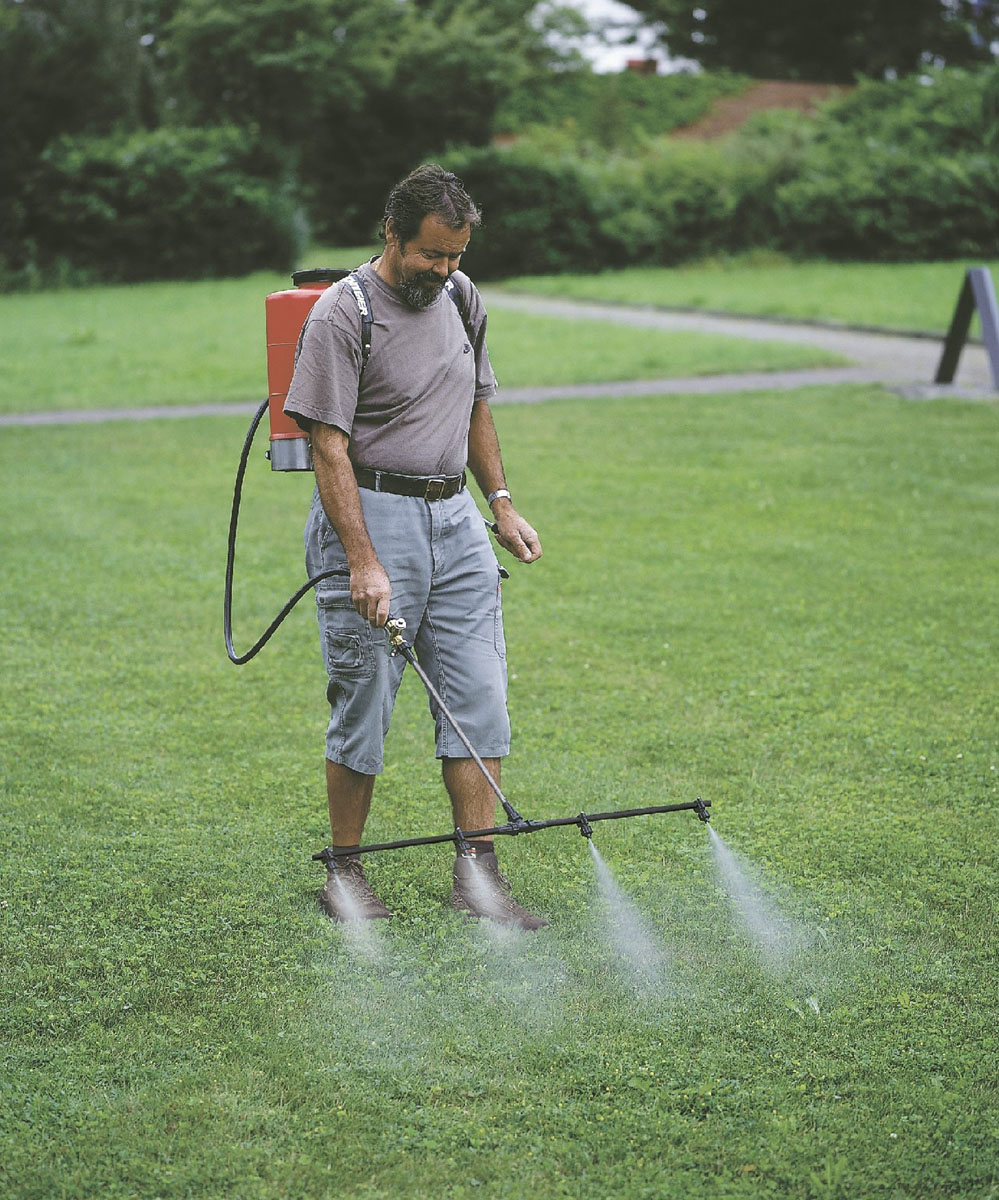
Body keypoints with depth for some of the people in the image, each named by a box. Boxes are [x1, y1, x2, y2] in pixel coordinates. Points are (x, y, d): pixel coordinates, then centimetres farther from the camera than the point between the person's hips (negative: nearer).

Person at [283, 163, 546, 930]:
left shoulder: (462, 298, 9)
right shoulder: (343, 314, -12)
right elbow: (330, 450, -16)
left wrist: (501, 503, 16)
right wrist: (363, 563, -23)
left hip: (454, 516, 6)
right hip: (369, 513, -6)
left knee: (479, 698, 2)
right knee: (364, 705, -2)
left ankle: (478, 874, 7)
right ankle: (344, 872, 13)